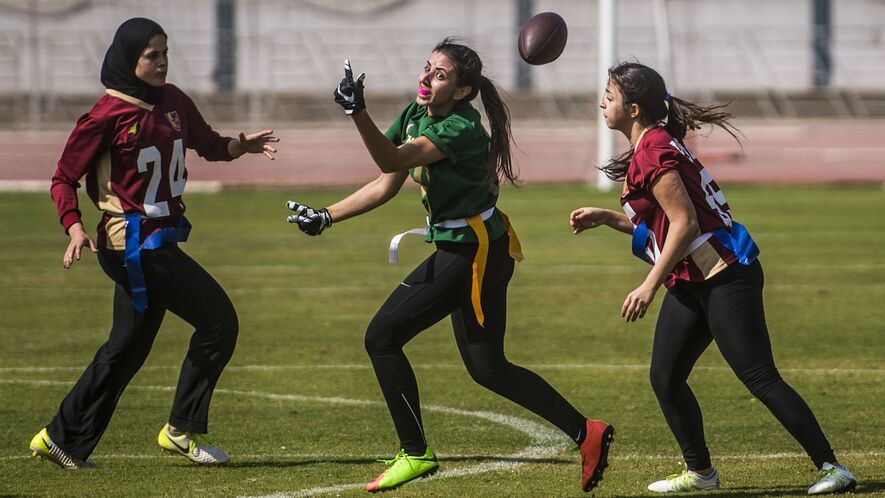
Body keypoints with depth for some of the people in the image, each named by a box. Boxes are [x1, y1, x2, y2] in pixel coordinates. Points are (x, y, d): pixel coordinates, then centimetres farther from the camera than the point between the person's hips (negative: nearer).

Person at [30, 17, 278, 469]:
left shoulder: (172, 101, 7)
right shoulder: (108, 115, -14)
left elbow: (207, 144, 19)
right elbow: (64, 178, -10)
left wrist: (239, 145, -3)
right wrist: (75, 227, -25)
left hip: (160, 241, 8)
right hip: (135, 244, -8)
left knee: (127, 347, 15)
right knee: (219, 319, -9)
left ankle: (63, 440, 23)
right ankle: (182, 430, 2)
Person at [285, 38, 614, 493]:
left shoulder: (461, 130, -21)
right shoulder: (415, 115, 6)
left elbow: (393, 160, -34)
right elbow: (387, 185, 12)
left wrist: (358, 112, -46)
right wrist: (326, 217, 7)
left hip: (473, 253, -10)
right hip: (473, 251, 10)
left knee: (382, 337, -8)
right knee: (486, 368, 14)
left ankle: (414, 453, 0)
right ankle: (585, 433, 17)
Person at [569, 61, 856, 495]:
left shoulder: (652, 151, -16)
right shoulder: (651, 146, 15)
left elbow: (685, 223, -21)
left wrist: (650, 285, -20)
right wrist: (605, 218, 16)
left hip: (725, 277, -10)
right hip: (691, 284, 10)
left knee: (760, 379, -11)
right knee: (665, 379, 8)